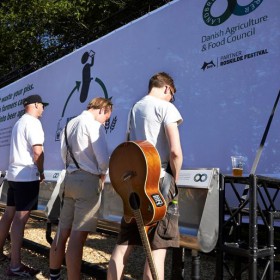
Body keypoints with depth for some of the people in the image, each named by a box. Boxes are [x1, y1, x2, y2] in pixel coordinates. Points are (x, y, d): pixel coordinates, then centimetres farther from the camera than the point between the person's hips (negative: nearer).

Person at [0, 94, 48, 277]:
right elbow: (37, 151, -20)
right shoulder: (33, 122, -11)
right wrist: (41, 172, -4)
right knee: (20, 219, -10)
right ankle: (15, 266, -7)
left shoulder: (19, 123, 19)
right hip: (27, 176, -10)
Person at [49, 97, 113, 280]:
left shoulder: (70, 124, 16)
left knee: (63, 231, 15)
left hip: (69, 178, 8)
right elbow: (103, 158, -16)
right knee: (78, 236, -7)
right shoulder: (94, 125, -9)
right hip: (88, 180, -8)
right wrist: (102, 175, 2)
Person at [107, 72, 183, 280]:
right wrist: (174, 181, -2)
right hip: (158, 182, -7)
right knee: (158, 249, -2)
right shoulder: (166, 107, -5)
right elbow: (175, 152, -16)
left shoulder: (135, 109, 18)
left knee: (123, 244, 13)